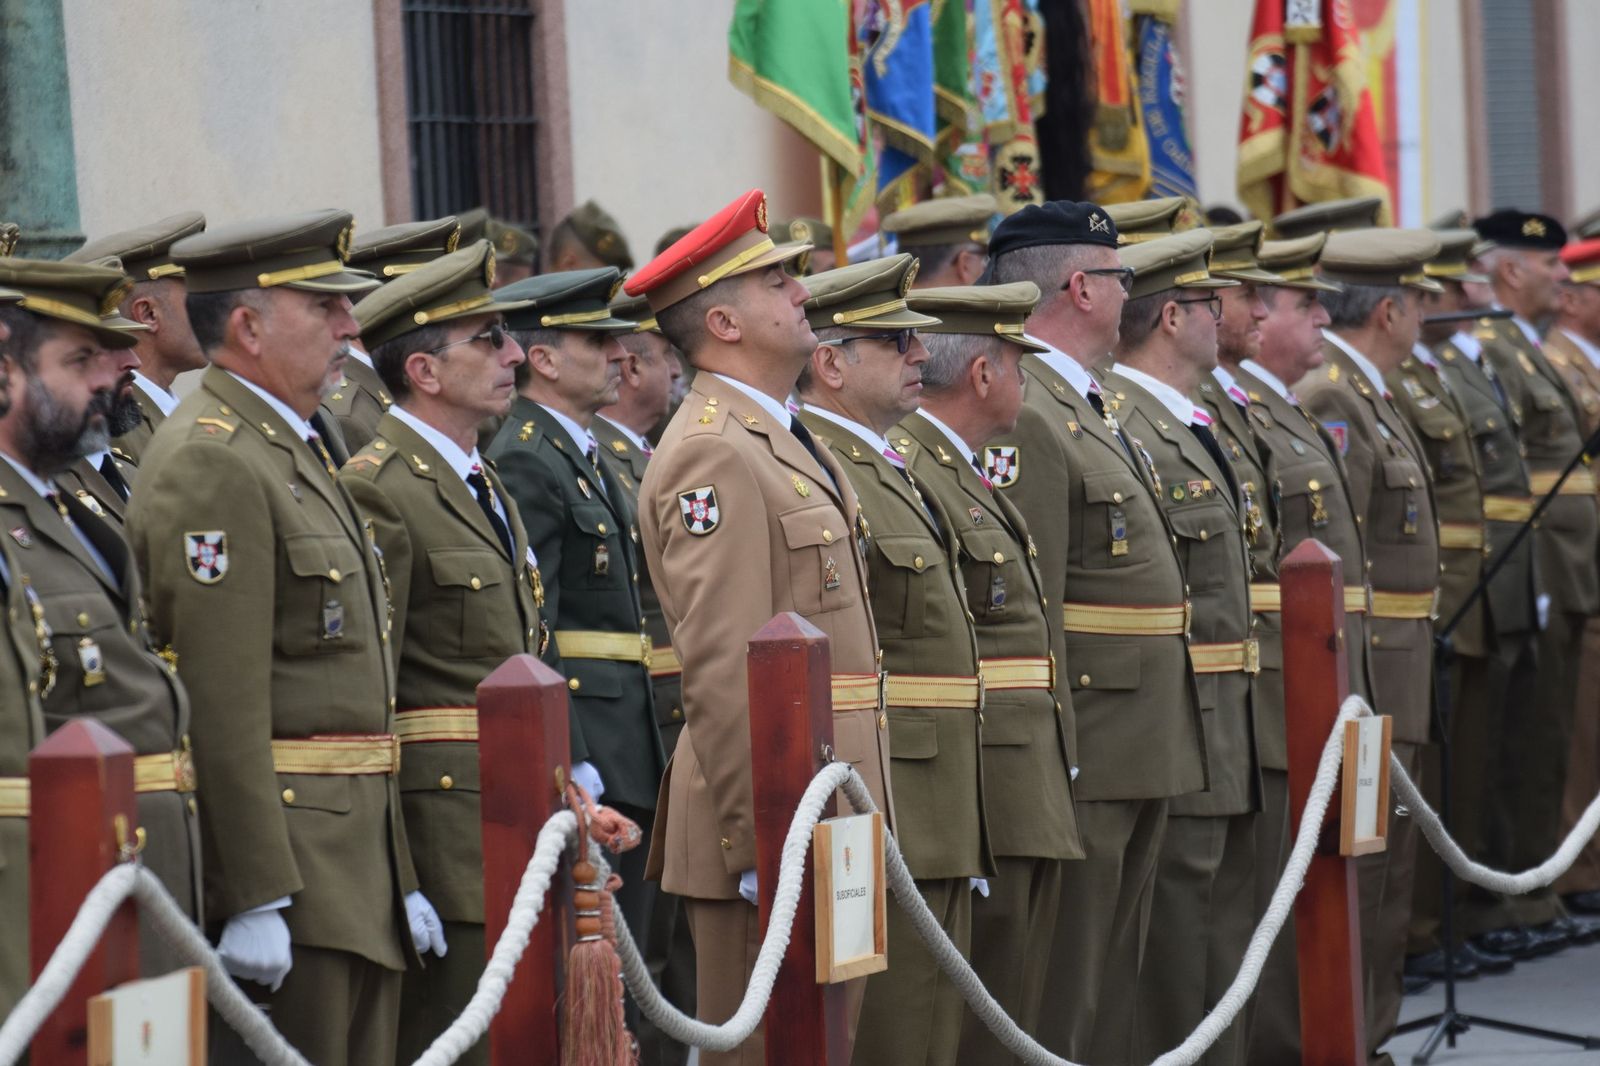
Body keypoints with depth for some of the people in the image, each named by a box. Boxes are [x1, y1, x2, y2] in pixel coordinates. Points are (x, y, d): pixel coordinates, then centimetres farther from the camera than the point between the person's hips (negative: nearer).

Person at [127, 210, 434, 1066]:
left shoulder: (296, 449, 18)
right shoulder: (213, 461, -13)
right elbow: (224, 706, -20)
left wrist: (399, 876, 22)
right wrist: (256, 899, -22)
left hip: (352, 859, 10)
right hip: (281, 858, -10)